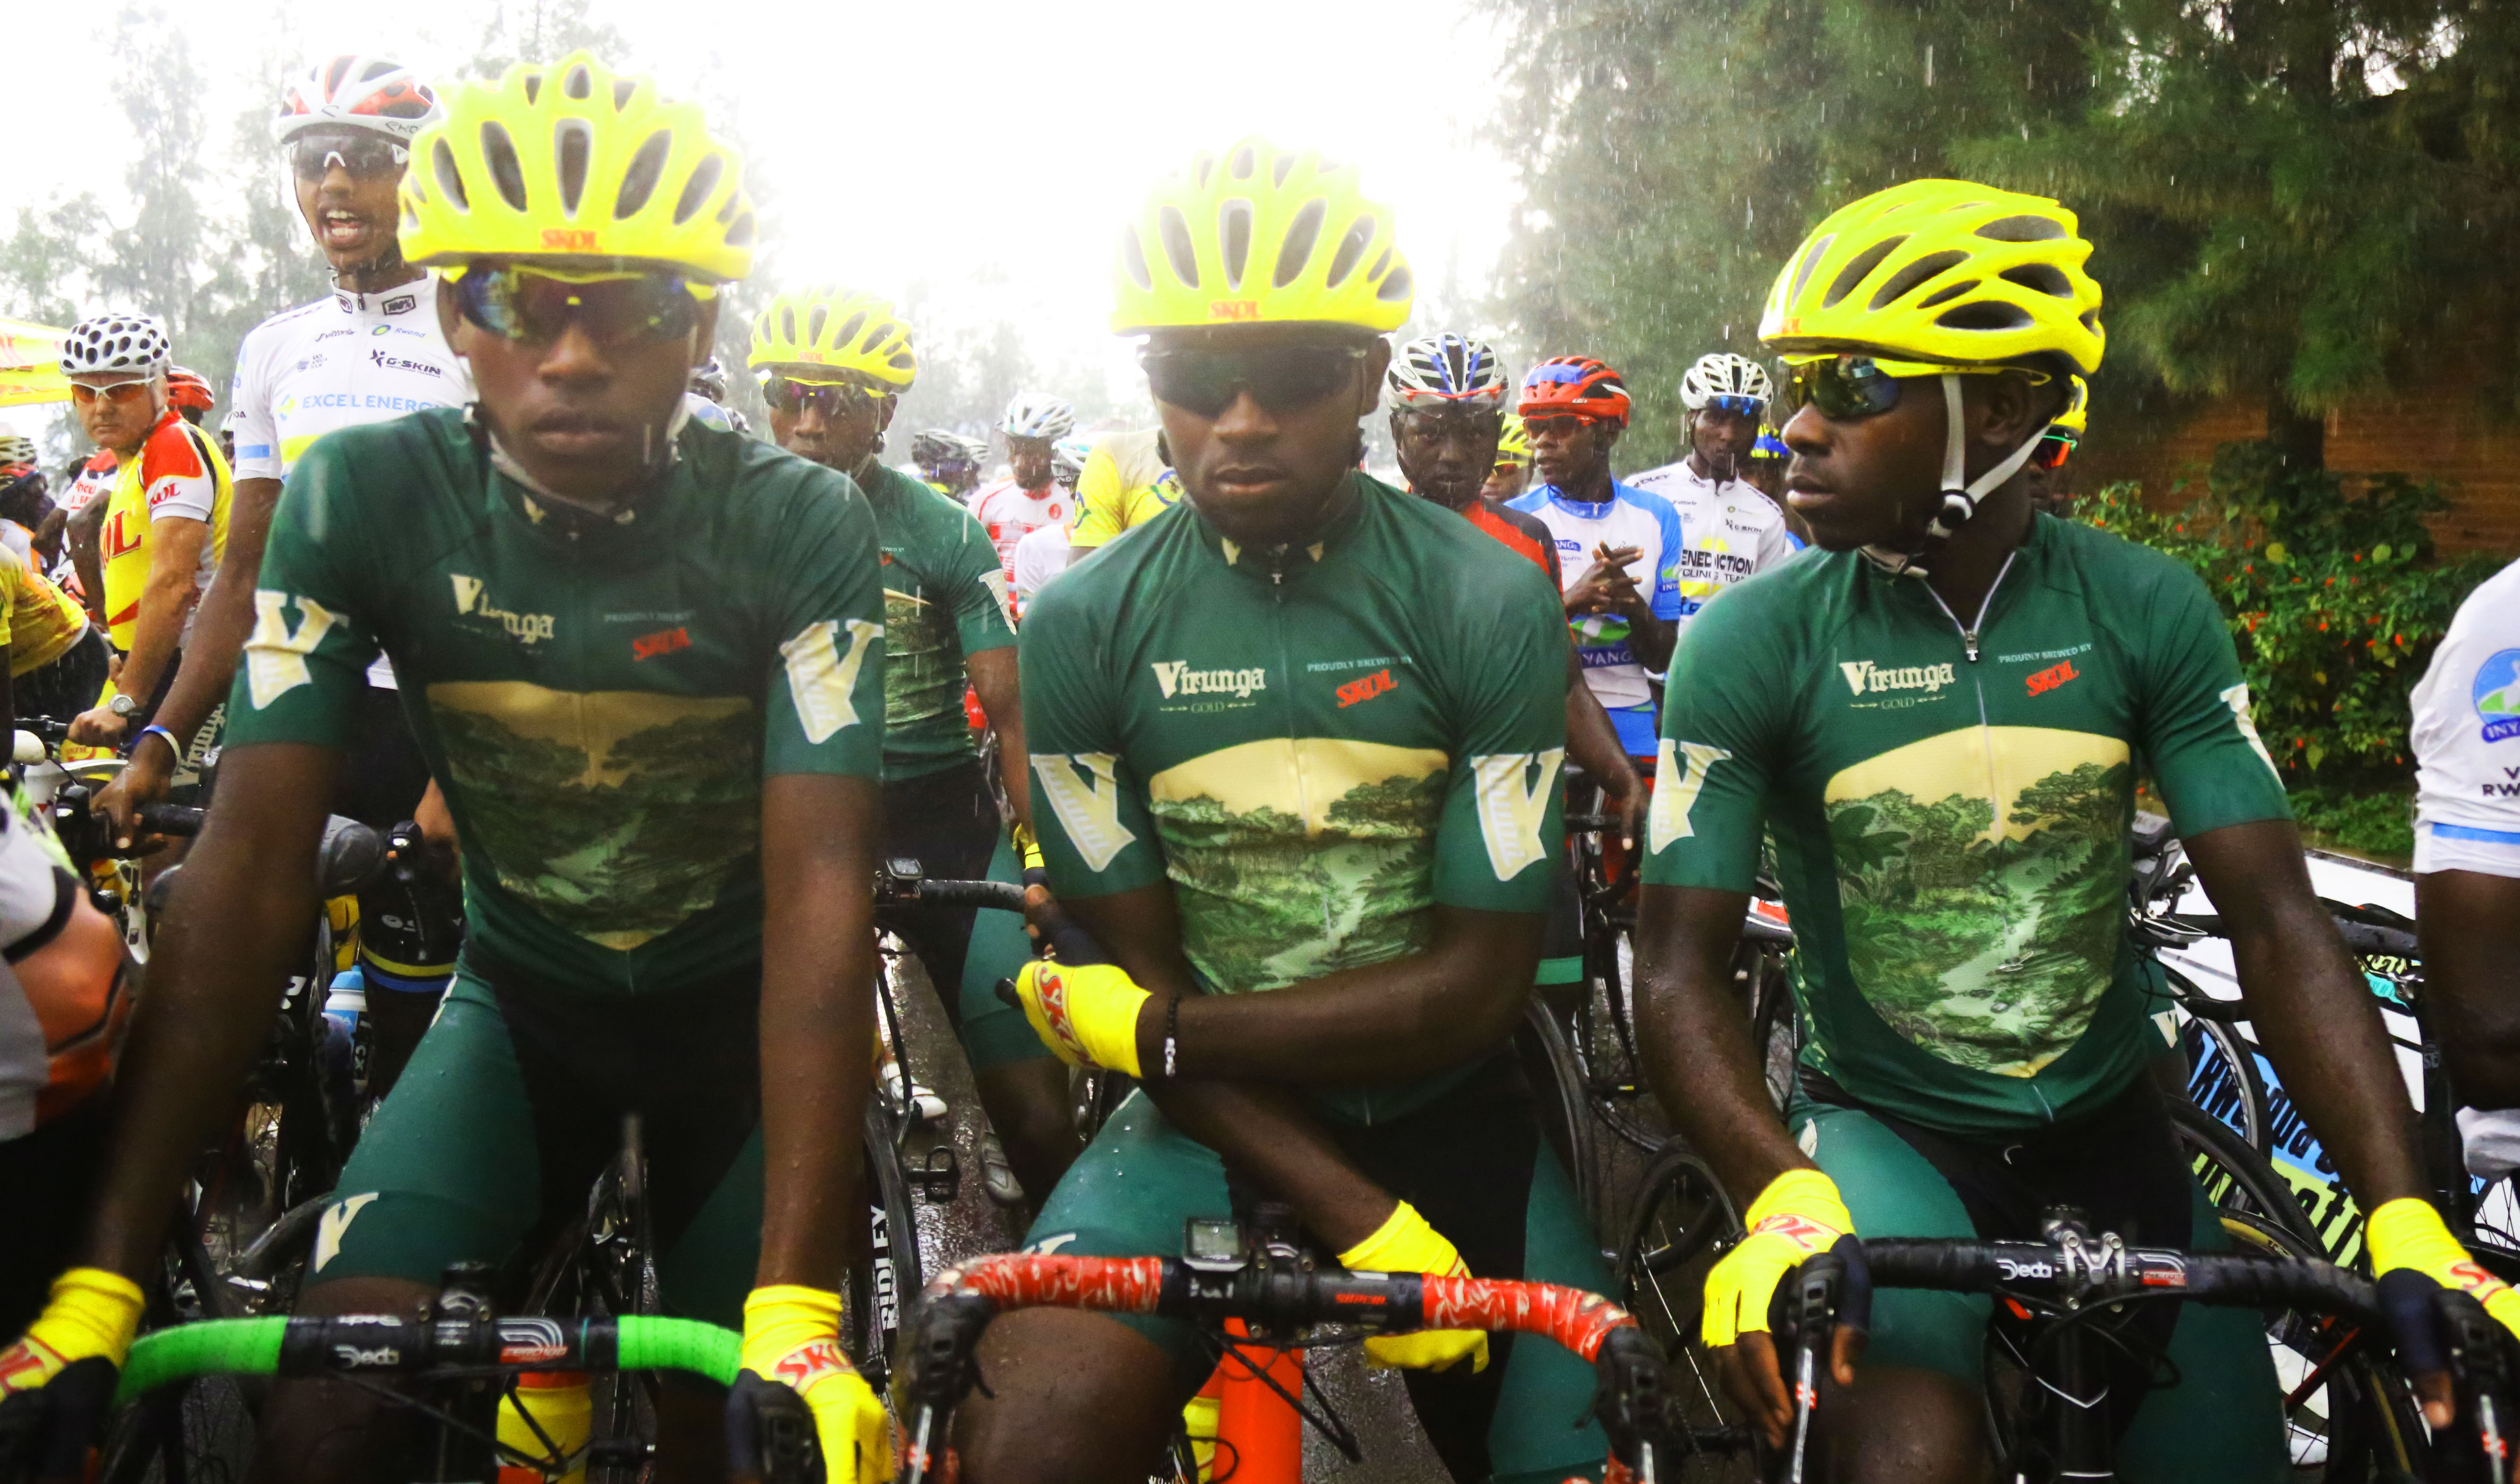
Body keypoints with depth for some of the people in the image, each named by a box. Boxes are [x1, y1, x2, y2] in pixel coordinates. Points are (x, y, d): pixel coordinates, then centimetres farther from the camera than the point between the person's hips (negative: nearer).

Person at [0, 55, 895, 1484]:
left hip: (736, 1011, -1)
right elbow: (253, 867, -22)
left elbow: (823, 888, -29)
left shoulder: (801, 524, -23)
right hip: (521, 1000, 1)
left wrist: (797, 1309, -39)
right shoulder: (366, 498, -18)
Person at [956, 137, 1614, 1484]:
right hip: (1213, 1119, 0)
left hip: (1443, 1119, 1)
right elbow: (1140, 972, -5)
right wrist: (1360, 1219, -16)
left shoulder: (1489, 605, -9)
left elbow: (1476, 986, -10)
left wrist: (1152, 1028, -13)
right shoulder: (1082, 625, -5)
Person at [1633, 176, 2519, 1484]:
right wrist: (1783, 1201, -34)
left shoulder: (2146, 613, -9)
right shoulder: (1751, 644, -14)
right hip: (1885, 1131, -3)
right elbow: (1682, 962, -16)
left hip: (2106, 1128, 3)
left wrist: (2407, 1224, -23)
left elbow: (2276, 923, -11)